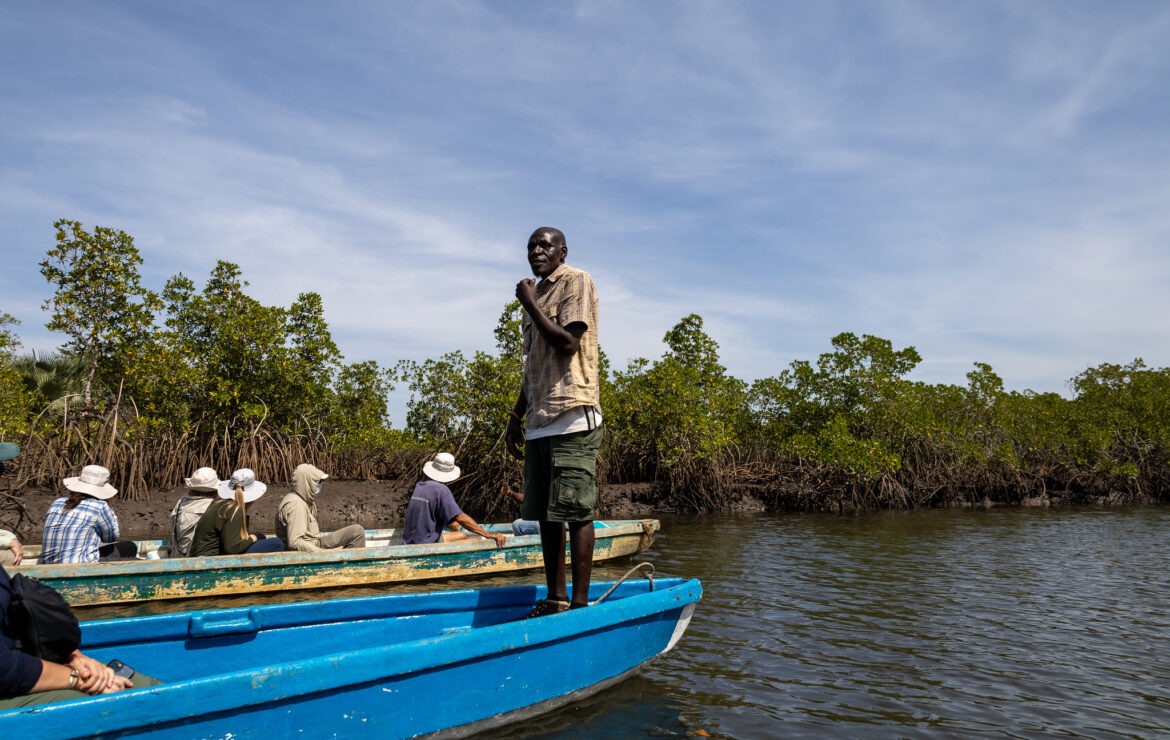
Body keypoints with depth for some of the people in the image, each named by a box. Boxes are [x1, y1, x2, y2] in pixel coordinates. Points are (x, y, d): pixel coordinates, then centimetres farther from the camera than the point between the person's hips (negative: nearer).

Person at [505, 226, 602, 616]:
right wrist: (515, 417, 23)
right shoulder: (537, 296, 23)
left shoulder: (576, 281, 1)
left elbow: (567, 342, -14)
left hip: (572, 416, -8)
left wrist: (530, 304, -5)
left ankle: (580, 603, -1)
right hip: (539, 421, 9)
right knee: (545, 513, 9)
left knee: (575, 511, -7)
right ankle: (556, 597, 17)